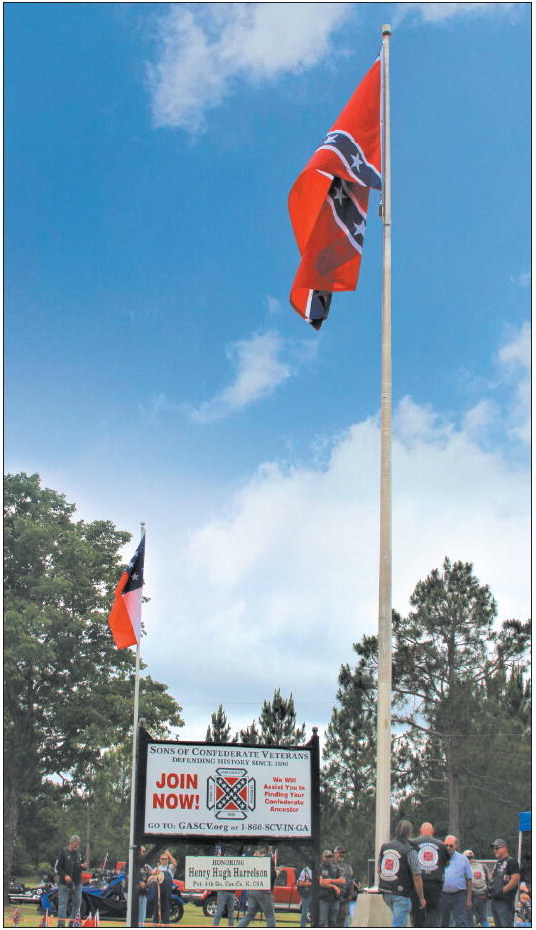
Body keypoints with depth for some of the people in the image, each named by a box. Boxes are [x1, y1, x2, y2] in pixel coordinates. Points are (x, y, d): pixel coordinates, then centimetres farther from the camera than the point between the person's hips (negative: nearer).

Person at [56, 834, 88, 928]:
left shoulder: (78, 853, 10)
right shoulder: (64, 853, -6)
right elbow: (58, 867, -7)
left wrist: (83, 866, -5)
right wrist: (64, 875, -20)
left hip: (77, 883, 5)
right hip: (65, 883, -5)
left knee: (77, 903, 7)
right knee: (63, 903, -3)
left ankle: (73, 922, 17)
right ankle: (61, 923, 1)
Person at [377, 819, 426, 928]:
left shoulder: (384, 847, 5)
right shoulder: (410, 851, -13)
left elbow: (379, 871, 14)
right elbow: (417, 877, -12)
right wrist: (422, 898, -2)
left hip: (386, 893, 6)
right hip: (401, 894, -6)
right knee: (398, 924, -3)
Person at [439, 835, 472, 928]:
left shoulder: (463, 859, 6)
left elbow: (469, 880, 8)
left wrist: (469, 899, 2)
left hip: (459, 896, -1)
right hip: (443, 895, 1)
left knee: (461, 923, -7)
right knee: (443, 923, 9)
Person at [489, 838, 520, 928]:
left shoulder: (511, 862, -8)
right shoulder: (498, 863, 21)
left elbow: (515, 880, -18)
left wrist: (502, 891, -19)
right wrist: (491, 889, 11)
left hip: (505, 900, -10)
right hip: (495, 900, 10)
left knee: (506, 925, -13)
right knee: (498, 925, 13)